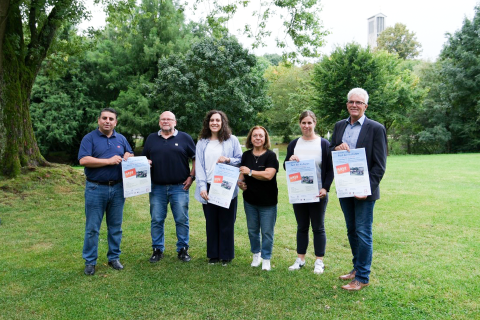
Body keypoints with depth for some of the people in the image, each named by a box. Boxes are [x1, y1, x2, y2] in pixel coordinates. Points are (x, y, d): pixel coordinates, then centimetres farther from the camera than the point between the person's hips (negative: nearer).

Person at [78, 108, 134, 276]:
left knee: (116, 227, 11)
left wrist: (128, 156, -6)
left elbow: (131, 155, 18)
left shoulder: (121, 139, 11)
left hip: (117, 188, 4)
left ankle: (114, 257, 24)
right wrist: (109, 161, -16)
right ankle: (90, 262, 16)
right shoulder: (89, 138, -3)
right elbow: (83, 160, -15)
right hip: (96, 189, -4)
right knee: (92, 228, 3)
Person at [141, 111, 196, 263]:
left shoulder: (185, 138, 4)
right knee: (156, 220, 8)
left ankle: (183, 249, 17)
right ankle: (157, 249, 22)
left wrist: (191, 177, -4)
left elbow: (195, 158, 5)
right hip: (157, 188, 2)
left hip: (179, 187, -2)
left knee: (182, 220, 3)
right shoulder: (151, 138, 12)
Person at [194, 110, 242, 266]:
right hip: (208, 187, 2)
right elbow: (199, 165, 1)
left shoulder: (232, 140, 3)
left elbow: (241, 160, 5)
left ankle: (226, 255, 19)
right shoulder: (202, 142, 7)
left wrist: (228, 160, -15)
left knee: (226, 222, 5)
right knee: (211, 222, 8)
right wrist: (202, 187, -9)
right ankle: (213, 254, 22)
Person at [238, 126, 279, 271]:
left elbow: (268, 175, -23)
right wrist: (240, 181, -12)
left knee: (267, 232, 4)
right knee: (252, 230, 16)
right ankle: (256, 254, 36)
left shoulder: (271, 155, -10)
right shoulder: (246, 155, 5)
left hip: (267, 201, -4)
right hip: (250, 200, 4)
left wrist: (250, 172, -17)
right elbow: (242, 173, 10)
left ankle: (266, 259, 21)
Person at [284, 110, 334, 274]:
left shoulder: (324, 144, -2)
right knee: (302, 227, 13)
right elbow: (285, 167, 11)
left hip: (318, 193, -3)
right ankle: (300, 259, 24)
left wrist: (325, 188, -13)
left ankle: (319, 261, 18)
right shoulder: (294, 144, 8)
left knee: (318, 227, 7)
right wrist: (290, 160, -12)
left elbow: (330, 169, -2)